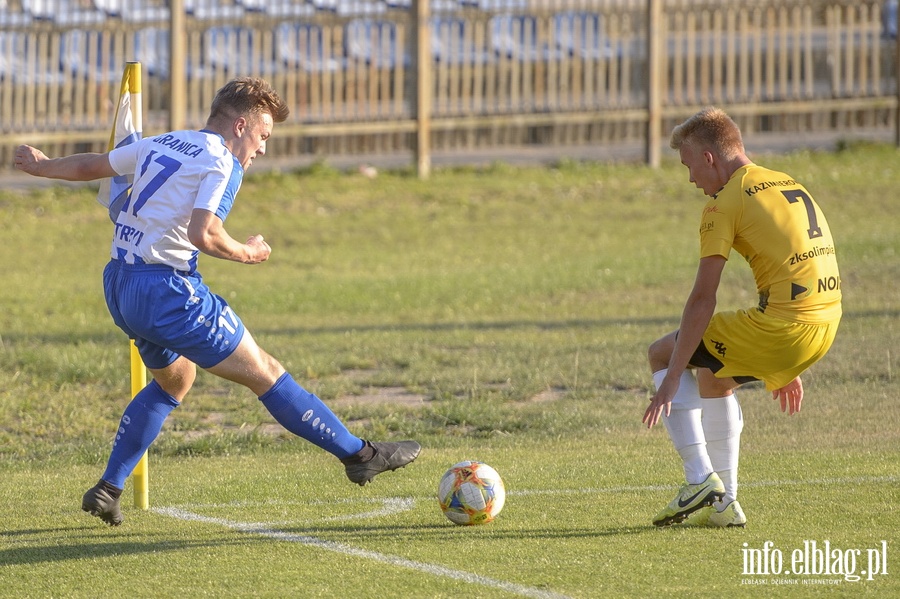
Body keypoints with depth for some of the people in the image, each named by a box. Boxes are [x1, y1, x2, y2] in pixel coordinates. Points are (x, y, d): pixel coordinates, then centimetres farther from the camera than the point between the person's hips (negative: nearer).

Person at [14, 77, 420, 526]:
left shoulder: (158, 145, 14)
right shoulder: (222, 164, -10)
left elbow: (91, 165, 27)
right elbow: (202, 233, -23)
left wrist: (42, 165, 44)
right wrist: (246, 253, -5)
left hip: (119, 286, 8)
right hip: (168, 291, -8)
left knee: (173, 382, 29)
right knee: (265, 374, -2)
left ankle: (107, 488, 25)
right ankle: (359, 455, 2)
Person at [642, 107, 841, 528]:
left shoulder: (725, 202, -5)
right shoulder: (788, 185, 20)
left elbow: (703, 300, -10)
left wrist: (670, 383, -8)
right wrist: (785, 369, 32)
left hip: (780, 327, -8)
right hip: (826, 324, 8)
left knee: (661, 353, 11)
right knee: (713, 378, 30)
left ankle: (700, 480, 1)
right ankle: (723, 504, 26)